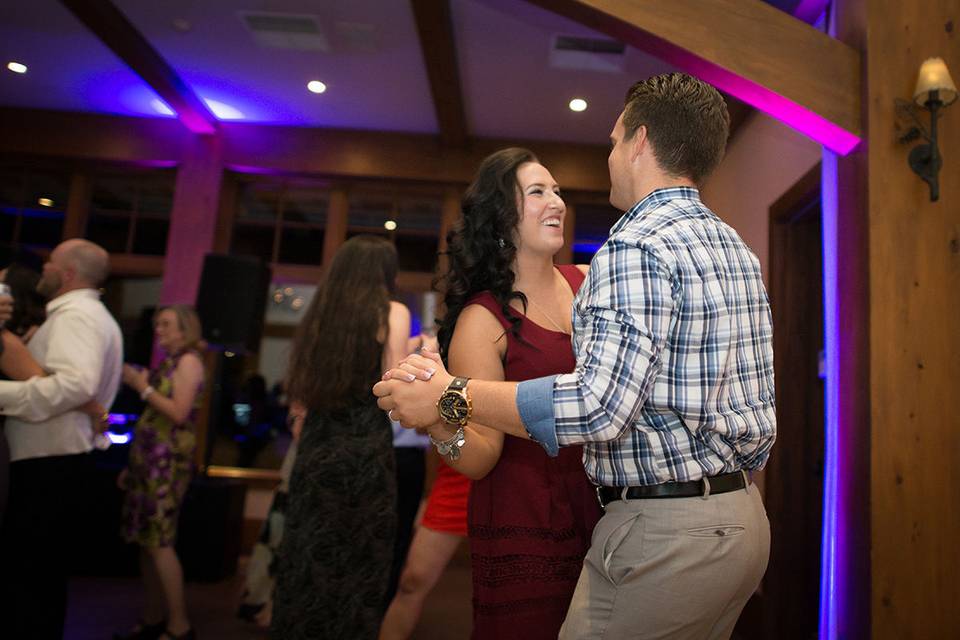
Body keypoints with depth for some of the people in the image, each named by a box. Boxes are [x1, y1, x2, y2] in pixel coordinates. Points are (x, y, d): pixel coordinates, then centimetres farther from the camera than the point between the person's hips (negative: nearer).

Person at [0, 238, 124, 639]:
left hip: (47, 464, -11)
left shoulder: (74, 313, -14)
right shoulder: (87, 313, 21)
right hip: (59, 460, 11)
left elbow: (76, 384, -30)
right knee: (43, 574, 18)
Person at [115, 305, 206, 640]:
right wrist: (134, 463, 17)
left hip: (168, 460, -8)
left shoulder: (188, 360, -7)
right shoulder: (168, 361, 16)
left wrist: (143, 386, -10)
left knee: (159, 542, -8)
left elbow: (179, 413, -17)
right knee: (146, 540, 10)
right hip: (150, 458, 8)